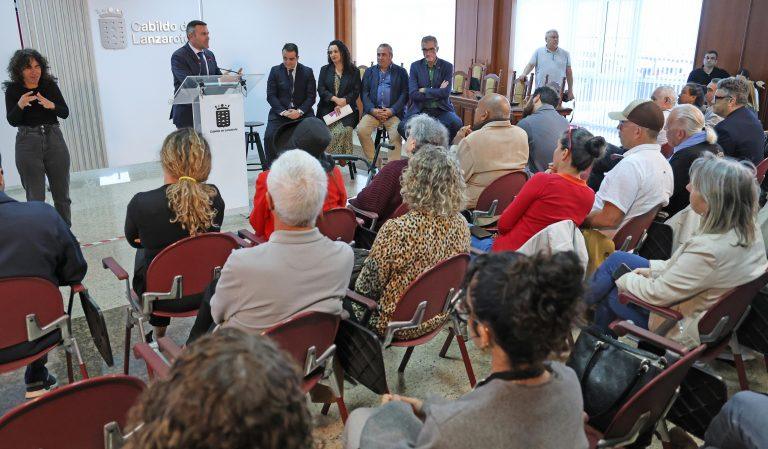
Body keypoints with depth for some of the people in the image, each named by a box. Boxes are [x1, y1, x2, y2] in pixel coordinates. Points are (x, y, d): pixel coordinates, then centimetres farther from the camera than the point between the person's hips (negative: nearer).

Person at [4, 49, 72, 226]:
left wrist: (52, 105, -20)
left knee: (62, 193, 10)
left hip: (54, 140, 2)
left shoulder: (50, 85, 2)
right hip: (28, 143, -2)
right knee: (35, 198, -1)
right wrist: (20, 105, -24)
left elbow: (65, 113, 0)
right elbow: (12, 121, -6)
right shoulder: (13, 90, -2)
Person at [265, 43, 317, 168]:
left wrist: (300, 111, -15)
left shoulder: (307, 72, 6)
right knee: (269, 136, -23)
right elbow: (271, 95, 1)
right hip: (280, 111, 0)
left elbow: (311, 96, 1)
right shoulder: (275, 71, 6)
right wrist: (283, 111, -15)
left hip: (302, 112, 0)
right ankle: (270, 168, -11)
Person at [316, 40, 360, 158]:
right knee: (330, 134, -24)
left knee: (343, 131, -28)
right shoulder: (325, 70, 15)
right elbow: (321, 90, 3)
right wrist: (335, 99, -14)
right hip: (327, 110, 1)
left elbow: (356, 92, 2)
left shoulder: (354, 71, 10)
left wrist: (342, 104, -12)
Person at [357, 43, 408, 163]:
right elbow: (364, 93, 9)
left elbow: (404, 94, 2)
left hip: (393, 112, -2)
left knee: (396, 135, -27)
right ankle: (372, 163, -12)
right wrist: (373, 110, -9)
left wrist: (392, 110, -12)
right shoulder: (369, 71, 18)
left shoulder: (401, 72, 11)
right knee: (361, 130, -23)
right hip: (373, 111, 2)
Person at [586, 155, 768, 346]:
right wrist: (653, 269, 2)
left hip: (686, 332, -8)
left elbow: (656, 293, -26)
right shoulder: (751, 230, -9)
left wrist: (623, 277, -8)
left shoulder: (708, 248, -37)